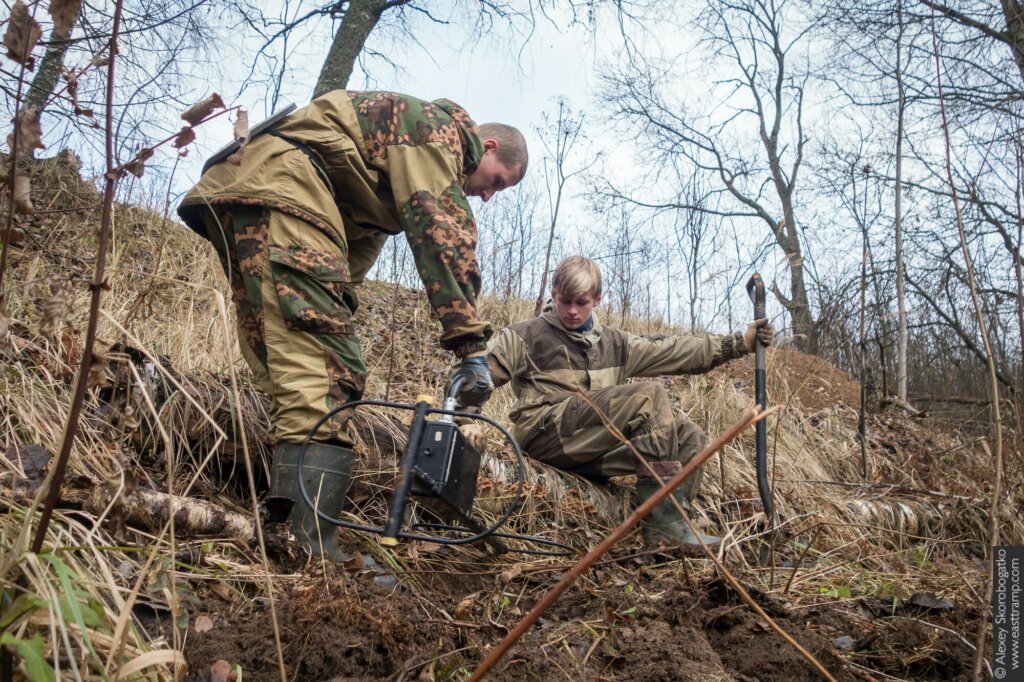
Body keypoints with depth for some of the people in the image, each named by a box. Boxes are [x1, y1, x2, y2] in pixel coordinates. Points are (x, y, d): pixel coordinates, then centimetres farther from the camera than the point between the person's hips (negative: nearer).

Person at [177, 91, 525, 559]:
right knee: (323, 371, -20)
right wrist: (470, 344, -18)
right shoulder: (442, 126, 2)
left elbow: (360, 243, 26)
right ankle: (312, 549, -28)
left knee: (291, 370, 10)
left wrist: (338, 312, 18)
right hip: (281, 184, -11)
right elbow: (441, 234, -14)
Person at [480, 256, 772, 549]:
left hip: (594, 447, 6)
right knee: (650, 395, -22)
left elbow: (671, 351, 14)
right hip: (547, 434, -6)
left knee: (689, 435, -8)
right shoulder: (526, 337, 5)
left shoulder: (614, 342, 20)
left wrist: (739, 342, 9)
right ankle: (662, 519, -26)